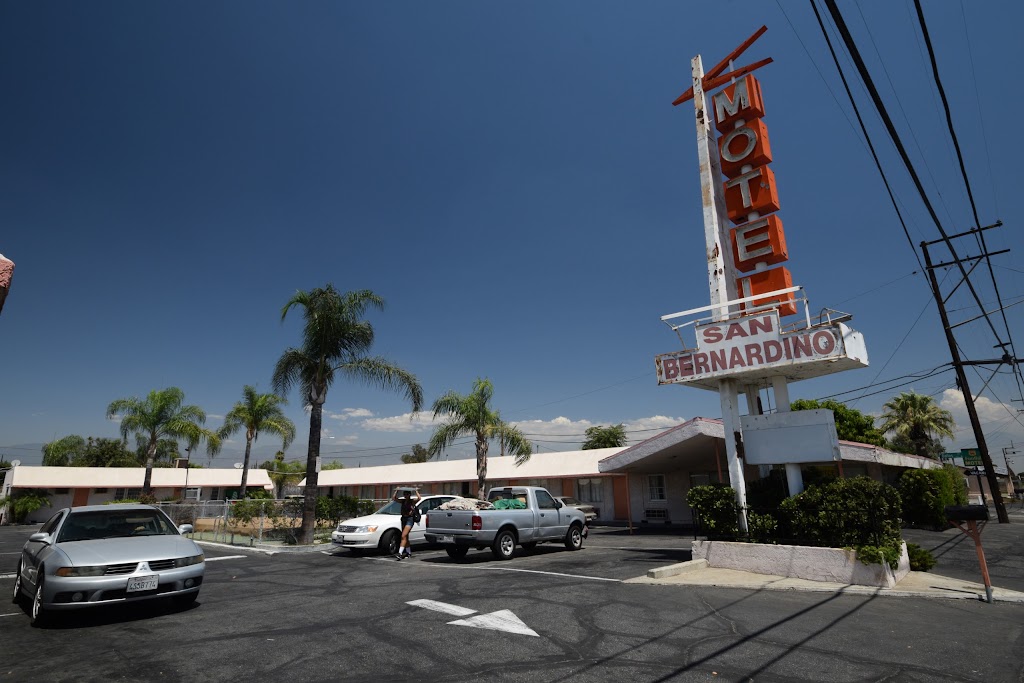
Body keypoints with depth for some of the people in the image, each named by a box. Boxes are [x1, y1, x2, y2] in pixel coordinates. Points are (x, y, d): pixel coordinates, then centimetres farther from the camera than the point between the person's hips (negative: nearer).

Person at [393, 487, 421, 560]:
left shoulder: (412, 501, -4)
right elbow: (394, 498, 3)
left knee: (403, 536, -17)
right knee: (405, 537, 14)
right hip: (403, 519, 7)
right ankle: (409, 553, 27)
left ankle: (400, 553, -23)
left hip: (410, 519, -7)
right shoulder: (403, 501, 10)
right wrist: (397, 491, 2)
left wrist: (416, 491, -13)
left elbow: (419, 498, -23)